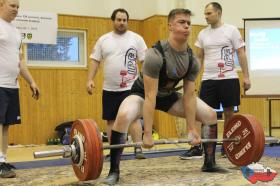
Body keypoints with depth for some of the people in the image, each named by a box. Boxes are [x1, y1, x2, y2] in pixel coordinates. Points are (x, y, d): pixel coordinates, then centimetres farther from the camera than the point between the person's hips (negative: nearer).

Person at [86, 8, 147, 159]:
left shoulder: (136, 38, 1)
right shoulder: (103, 39, 7)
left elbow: (145, 61, -1)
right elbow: (95, 60, 6)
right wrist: (90, 80, -4)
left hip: (130, 87, -3)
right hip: (109, 89, 3)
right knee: (111, 119, 8)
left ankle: (138, 149, -4)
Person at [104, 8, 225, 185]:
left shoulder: (193, 60, -14)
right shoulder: (156, 55, -32)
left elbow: (189, 96, -9)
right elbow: (150, 96, -32)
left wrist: (192, 130, -11)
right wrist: (148, 134, -32)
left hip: (169, 95, 6)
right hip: (142, 93, -6)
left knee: (211, 114, -2)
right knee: (124, 116, -38)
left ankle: (209, 163, 13)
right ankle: (114, 171, -23)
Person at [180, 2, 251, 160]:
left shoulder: (232, 30, -1)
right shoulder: (203, 34, 10)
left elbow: (241, 54, -2)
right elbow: (199, 58, 14)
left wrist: (246, 77, -8)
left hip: (229, 78, -2)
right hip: (208, 79, 3)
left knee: (229, 112, 4)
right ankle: (198, 147, 3)